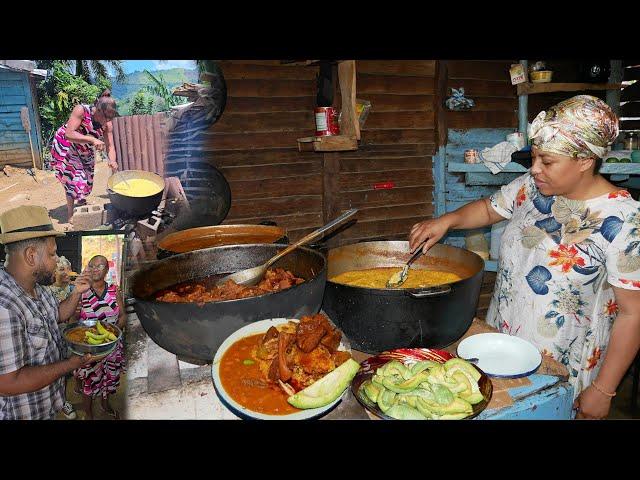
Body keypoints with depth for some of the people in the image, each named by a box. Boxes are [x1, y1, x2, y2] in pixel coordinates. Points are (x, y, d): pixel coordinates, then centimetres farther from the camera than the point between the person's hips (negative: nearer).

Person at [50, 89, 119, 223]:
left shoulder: (107, 124, -18)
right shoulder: (81, 110, -31)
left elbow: (110, 146, -18)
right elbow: (69, 134, -39)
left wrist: (112, 161, -39)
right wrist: (92, 139, -50)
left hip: (85, 151, 6)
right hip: (66, 147, -5)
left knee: (87, 178, 15)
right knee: (74, 178, -11)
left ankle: (81, 202, 45)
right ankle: (70, 215, 1)